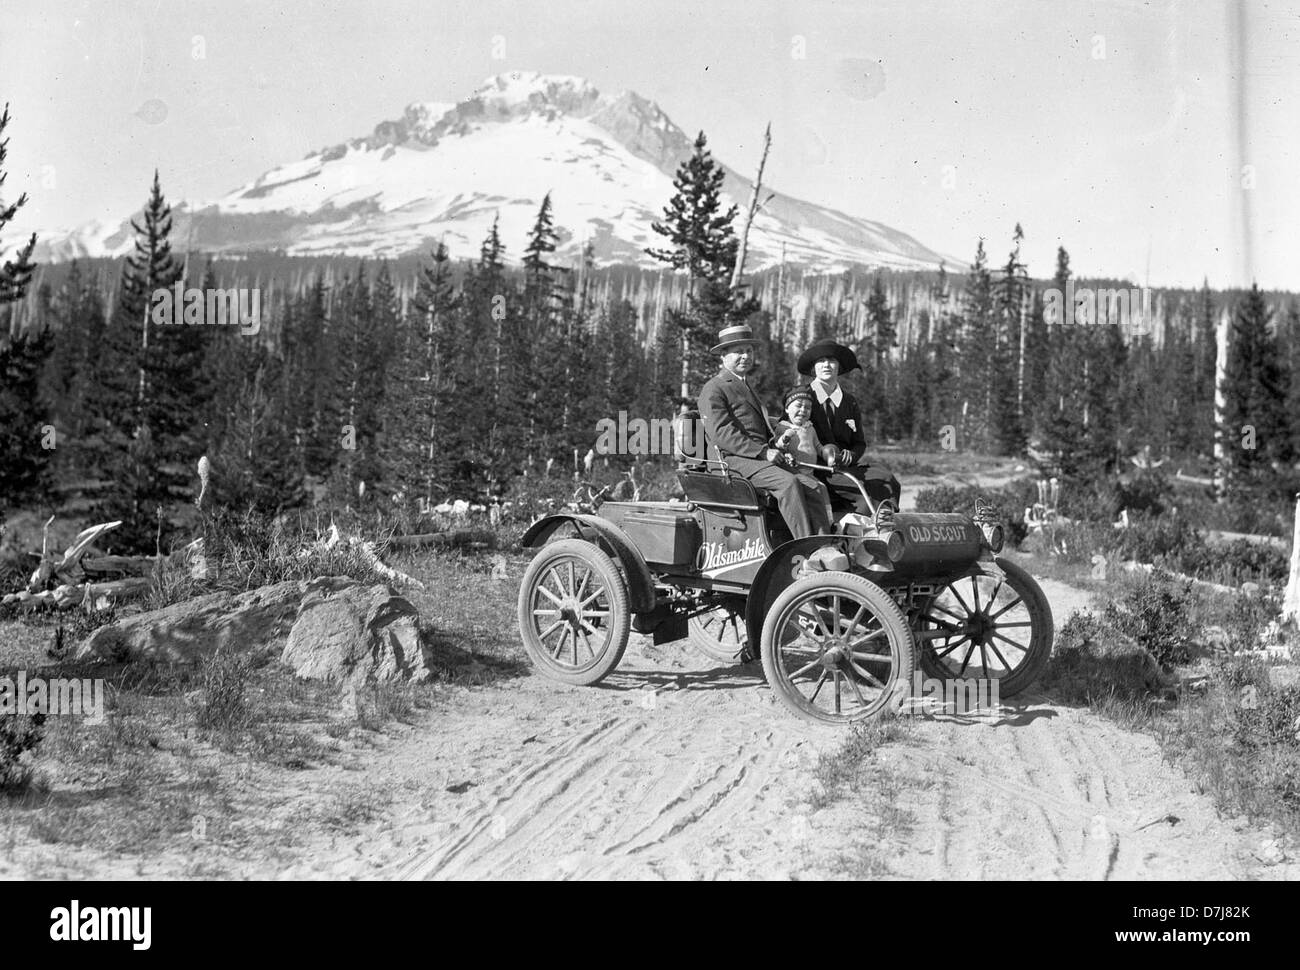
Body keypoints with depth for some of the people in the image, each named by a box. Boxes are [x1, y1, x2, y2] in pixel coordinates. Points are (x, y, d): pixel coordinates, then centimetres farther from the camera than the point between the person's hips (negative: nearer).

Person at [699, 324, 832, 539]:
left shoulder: (747, 388, 29)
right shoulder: (714, 390, 0)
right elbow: (721, 433, -13)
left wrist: (779, 451, 9)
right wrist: (762, 451, -20)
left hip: (762, 459, 8)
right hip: (735, 459, -8)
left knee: (816, 488, -13)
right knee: (788, 483, -31)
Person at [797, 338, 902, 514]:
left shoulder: (850, 402, 17)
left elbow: (860, 443, 19)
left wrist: (850, 455, -6)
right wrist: (821, 453, -15)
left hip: (847, 466, 5)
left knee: (886, 477, -24)